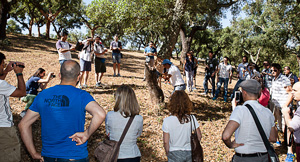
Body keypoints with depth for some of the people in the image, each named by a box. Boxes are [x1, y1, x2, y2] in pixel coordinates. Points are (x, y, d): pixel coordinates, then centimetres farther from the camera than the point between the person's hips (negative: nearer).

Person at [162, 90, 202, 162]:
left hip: (174, 153, -2)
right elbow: (199, 136, -3)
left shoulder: (167, 121, -19)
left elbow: (166, 142, -14)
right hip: (189, 153, 2)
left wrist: (168, 153, 3)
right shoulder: (192, 119, -14)